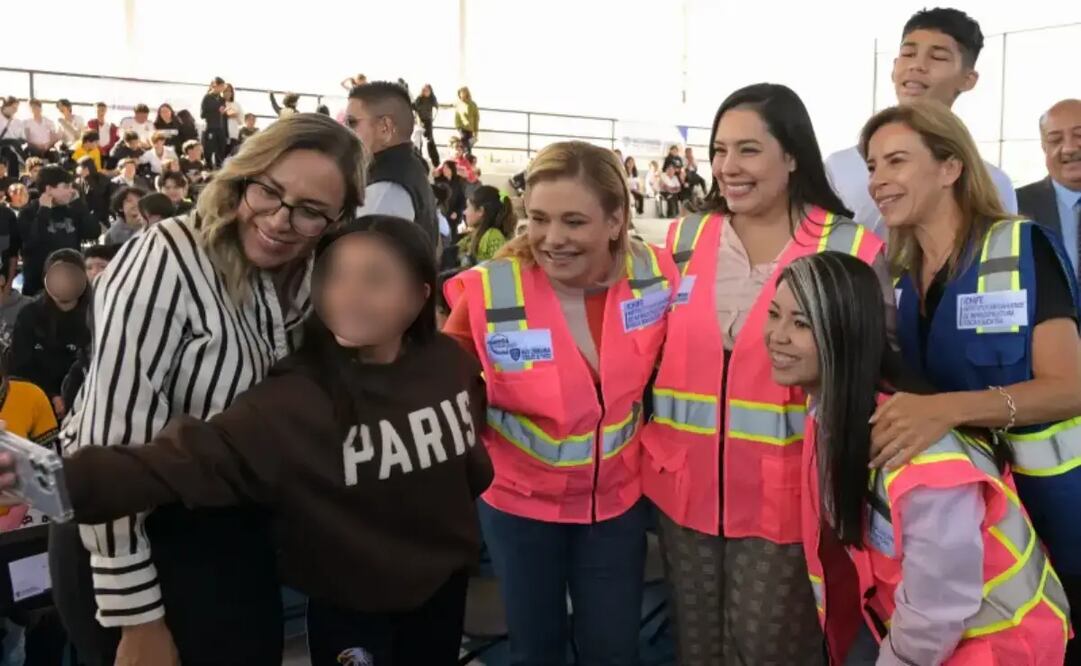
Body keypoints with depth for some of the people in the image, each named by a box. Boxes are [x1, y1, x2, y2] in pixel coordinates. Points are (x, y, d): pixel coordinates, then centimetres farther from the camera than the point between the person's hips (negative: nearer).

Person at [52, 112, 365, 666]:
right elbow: (112, 442, -25)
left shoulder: (302, 280, -1)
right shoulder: (163, 260, -23)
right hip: (135, 543, -6)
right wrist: (135, 617, -21)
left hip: (237, 539, 7)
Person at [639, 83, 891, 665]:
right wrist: (654, 452, 5)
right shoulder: (683, 240, 4)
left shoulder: (850, 250, -7)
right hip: (686, 486, 4)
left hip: (787, 495, -3)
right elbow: (650, 352, 12)